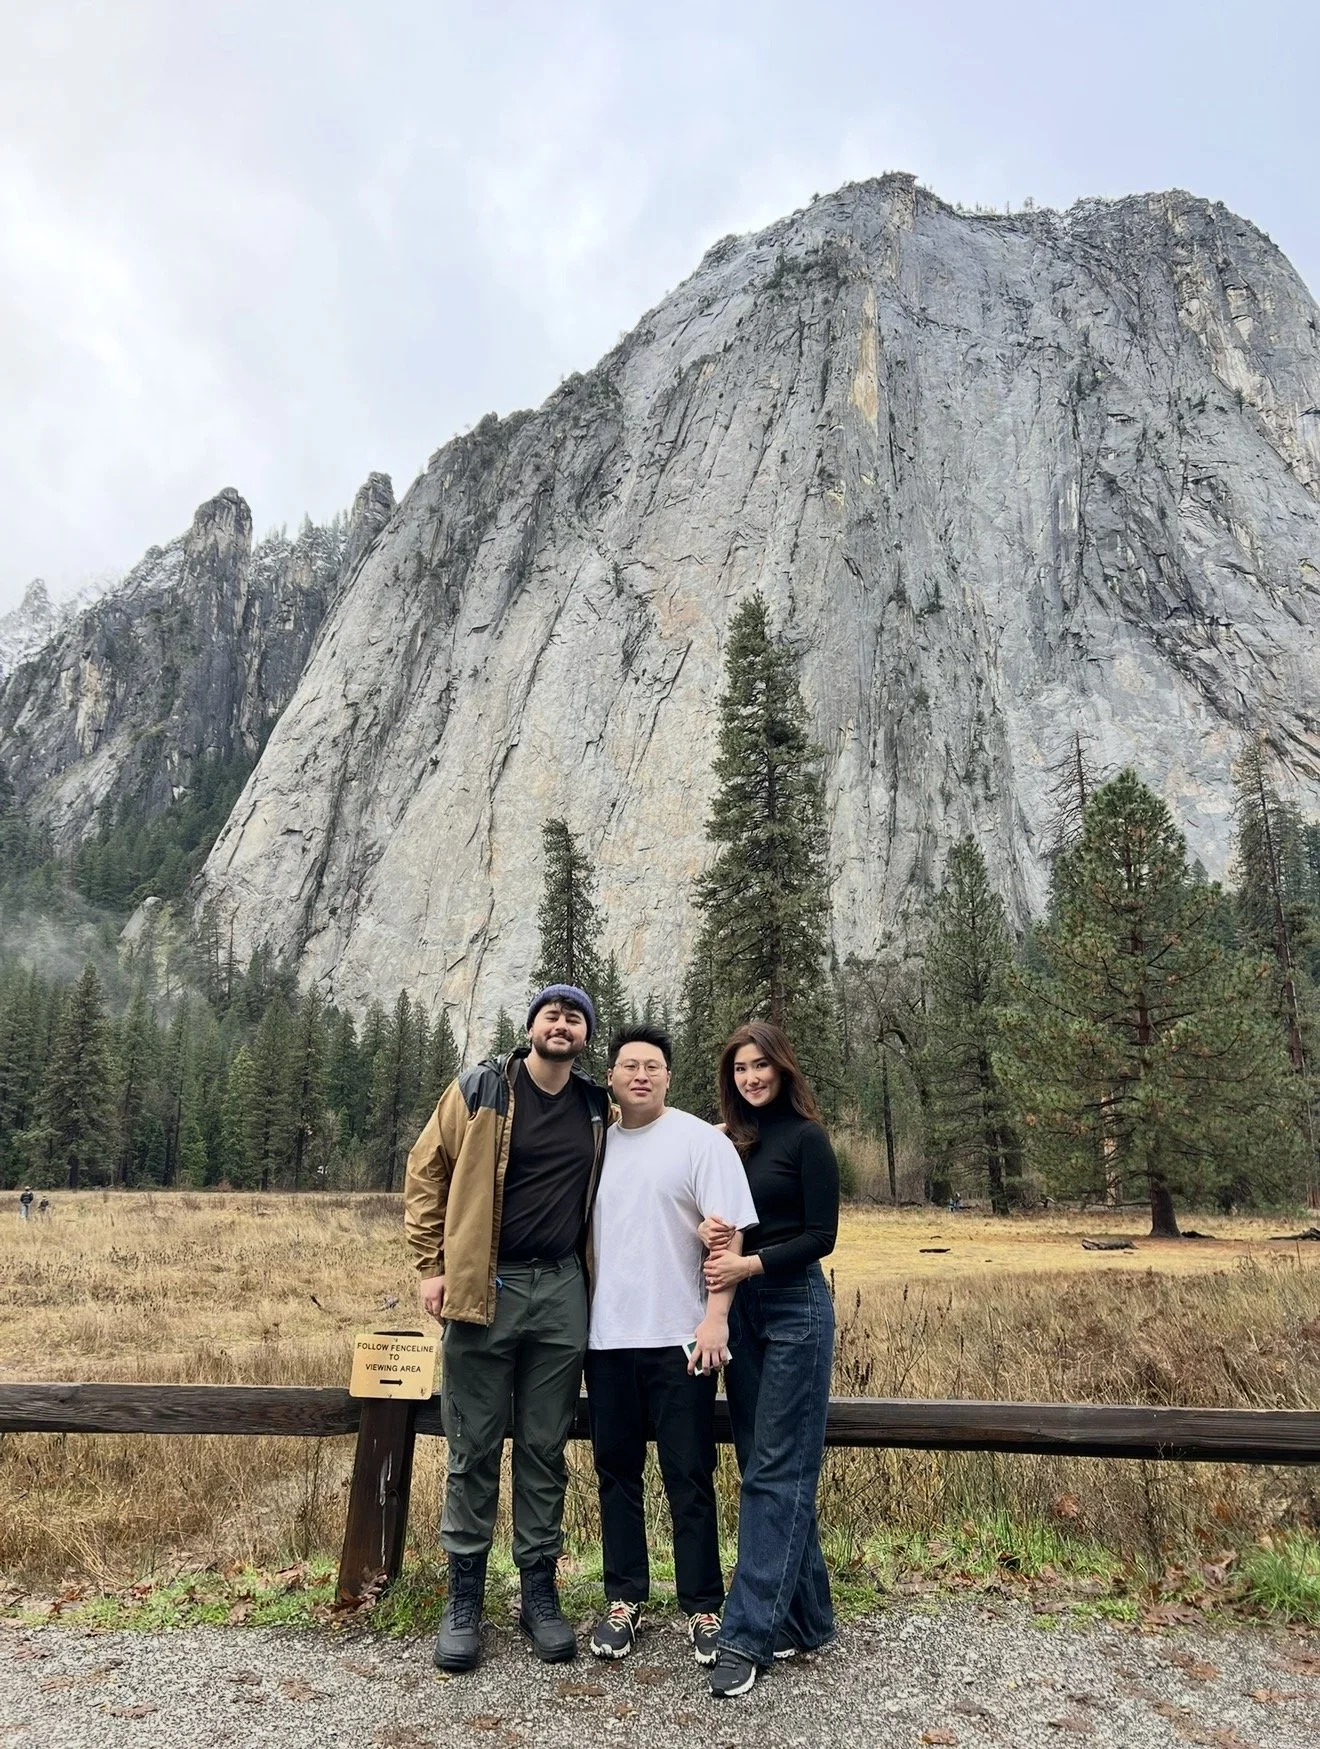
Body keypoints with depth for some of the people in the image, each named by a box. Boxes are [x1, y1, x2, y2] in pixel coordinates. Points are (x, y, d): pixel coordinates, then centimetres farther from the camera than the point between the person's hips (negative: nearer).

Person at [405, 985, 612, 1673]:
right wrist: (431, 1265, -5)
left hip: (562, 1290, 3)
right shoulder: (480, 1089, -4)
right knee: (474, 1449, 8)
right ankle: (464, 1596, 24)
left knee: (545, 1449, 12)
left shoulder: (598, 1108, 6)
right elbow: (425, 1171, -1)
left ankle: (539, 1590, 26)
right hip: (483, 1288, -2)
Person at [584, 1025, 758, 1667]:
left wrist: (716, 1317, -16)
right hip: (606, 1337, 4)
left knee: (688, 1477, 5)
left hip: (679, 1337, -4)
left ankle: (703, 1608, 20)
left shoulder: (700, 1140, -6)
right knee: (616, 1471, 14)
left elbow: (729, 1234, -10)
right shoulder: (595, 1143, 8)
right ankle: (624, 1600, 28)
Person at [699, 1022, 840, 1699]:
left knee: (775, 1472, -2)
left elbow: (821, 1235, -10)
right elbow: (715, 1218, 13)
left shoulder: (806, 1136, -8)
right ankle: (806, 1618, 25)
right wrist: (708, 1229, -9)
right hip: (741, 1311, 7)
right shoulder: (728, 1140, 9)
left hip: (794, 1308, -6)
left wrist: (751, 1263, -18)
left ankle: (748, 1635, 4)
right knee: (765, 1466, 12)